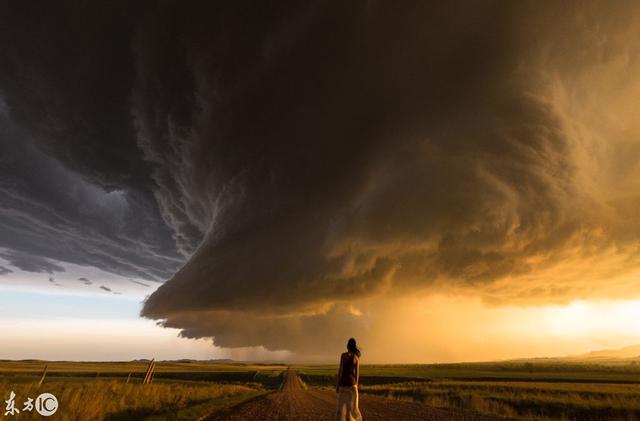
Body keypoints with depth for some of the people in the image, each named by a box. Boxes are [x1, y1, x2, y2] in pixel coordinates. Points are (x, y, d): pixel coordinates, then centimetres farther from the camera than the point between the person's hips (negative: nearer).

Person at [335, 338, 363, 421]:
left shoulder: (344, 355, -10)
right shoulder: (357, 357, 1)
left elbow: (340, 370, -11)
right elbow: (357, 372, 4)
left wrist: (337, 385, -4)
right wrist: (356, 385, 13)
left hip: (343, 383, -3)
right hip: (352, 383, 3)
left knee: (341, 407, 7)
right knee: (352, 406, 12)